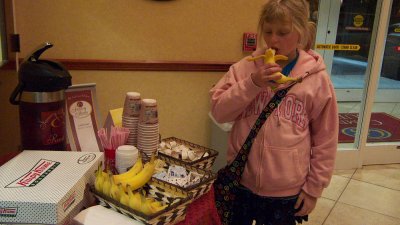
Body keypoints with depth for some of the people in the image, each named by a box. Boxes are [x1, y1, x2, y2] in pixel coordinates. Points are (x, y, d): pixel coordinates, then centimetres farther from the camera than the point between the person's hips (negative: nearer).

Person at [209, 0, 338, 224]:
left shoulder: (317, 79, -7)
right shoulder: (246, 67, -3)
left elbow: (325, 141, -2)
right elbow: (218, 111, -7)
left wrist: (314, 188, 0)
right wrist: (252, 83, -19)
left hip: (286, 192, -1)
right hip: (240, 181, 2)